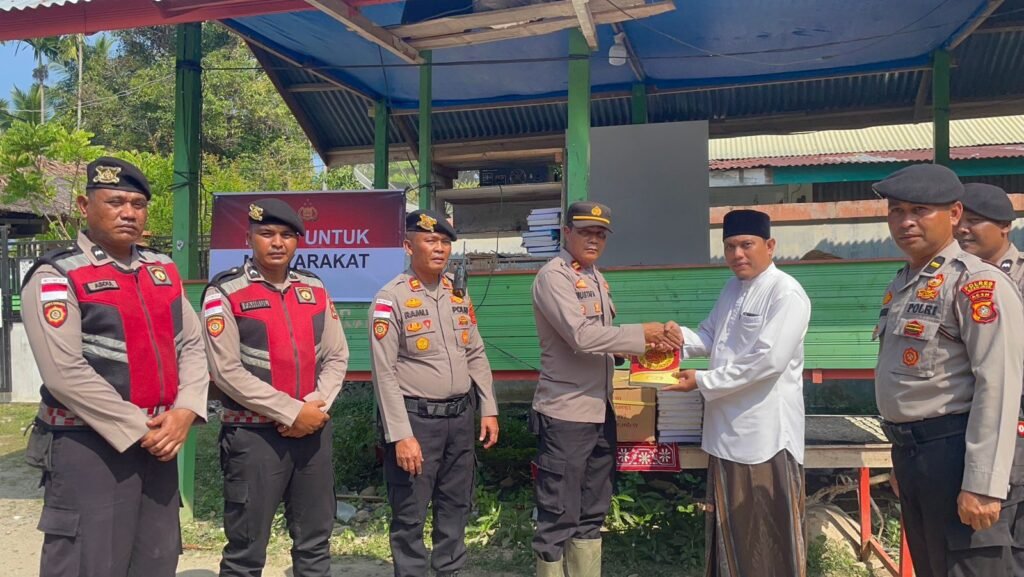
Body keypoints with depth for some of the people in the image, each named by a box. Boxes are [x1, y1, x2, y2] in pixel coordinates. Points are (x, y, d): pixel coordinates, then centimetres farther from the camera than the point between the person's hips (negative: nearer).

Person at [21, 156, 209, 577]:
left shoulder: (164, 270, 11)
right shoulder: (56, 277, -8)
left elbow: (192, 345, 10)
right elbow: (66, 375, -17)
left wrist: (184, 412, -6)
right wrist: (139, 430, -16)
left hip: (159, 442, 6)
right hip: (88, 448, -6)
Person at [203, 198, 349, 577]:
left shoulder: (315, 290, 9)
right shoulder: (225, 293, -6)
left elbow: (337, 356, 8)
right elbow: (227, 371, -13)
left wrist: (316, 406, -8)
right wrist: (292, 412, -15)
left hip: (314, 430, 5)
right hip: (253, 434, -4)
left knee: (315, 541, 16)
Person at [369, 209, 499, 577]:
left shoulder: (459, 294, 8)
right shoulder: (391, 298, -11)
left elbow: (476, 356, 13)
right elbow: (384, 373, -14)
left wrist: (488, 410, 8)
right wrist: (400, 435, -17)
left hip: (461, 415, 6)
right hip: (416, 418, -6)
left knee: (456, 505, 17)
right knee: (410, 514, 5)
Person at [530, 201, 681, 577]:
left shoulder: (596, 278, 14)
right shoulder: (553, 276, -13)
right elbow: (582, 335, -23)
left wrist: (634, 347, -1)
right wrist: (641, 334, -16)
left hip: (600, 411, 9)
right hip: (565, 413, -9)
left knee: (592, 513, 19)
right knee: (558, 518, 2)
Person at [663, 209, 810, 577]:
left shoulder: (786, 294, -15)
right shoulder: (731, 290, 12)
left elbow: (767, 359, -23)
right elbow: (710, 337, 19)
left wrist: (702, 382, -19)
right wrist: (681, 337, -3)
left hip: (766, 434, -8)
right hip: (726, 429, 8)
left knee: (770, 531, 6)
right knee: (729, 525, 20)